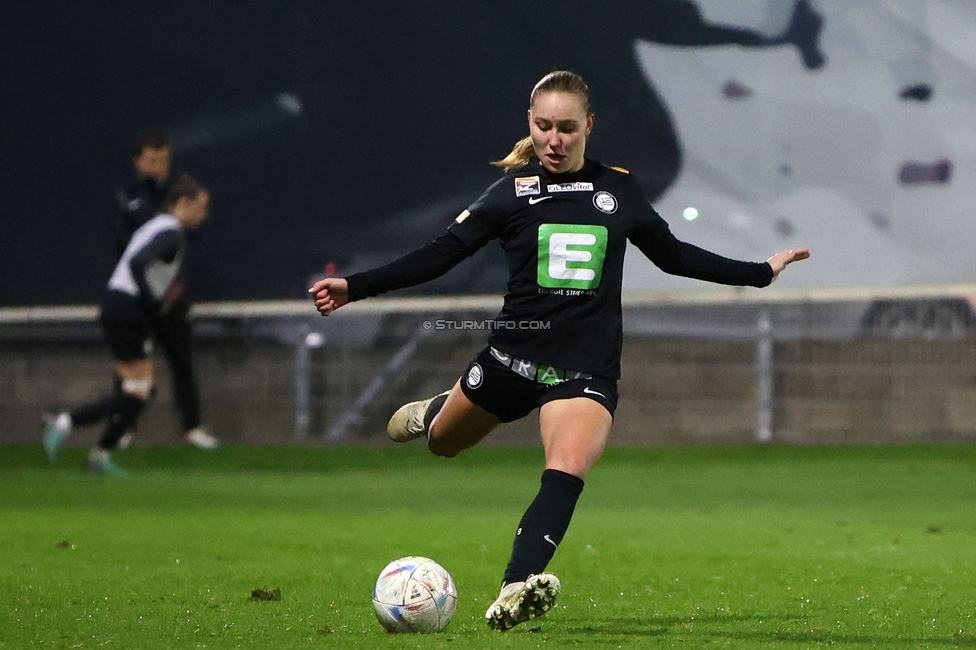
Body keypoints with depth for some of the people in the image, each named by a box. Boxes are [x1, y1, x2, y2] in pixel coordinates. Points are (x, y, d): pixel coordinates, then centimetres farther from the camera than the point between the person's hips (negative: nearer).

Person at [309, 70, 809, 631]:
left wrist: (761, 271, 23)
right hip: (515, 352, 1)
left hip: (588, 367, -1)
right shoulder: (514, 190, 1)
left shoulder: (619, 189, 6)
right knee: (443, 441, 18)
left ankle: (515, 591, -39)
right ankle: (433, 412, 57)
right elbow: (441, 254, 1)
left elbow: (674, 255, 21)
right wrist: (354, 288, -7)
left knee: (568, 470, -26)